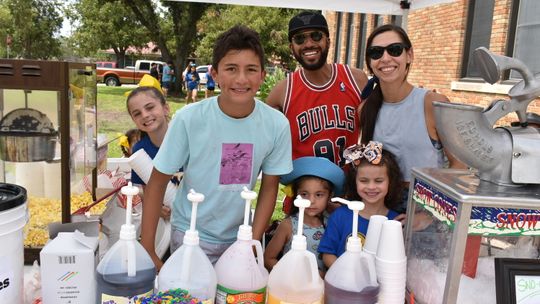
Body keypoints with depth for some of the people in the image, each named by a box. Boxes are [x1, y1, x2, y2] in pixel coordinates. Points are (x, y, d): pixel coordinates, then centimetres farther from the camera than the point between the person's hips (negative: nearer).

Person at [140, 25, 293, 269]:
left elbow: (269, 188, -2)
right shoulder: (188, 118, -20)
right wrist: (147, 250, -12)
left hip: (237, 236, 2)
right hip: (190, 235, -2)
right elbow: (157, 182, -10)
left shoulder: (277, 125, -14)